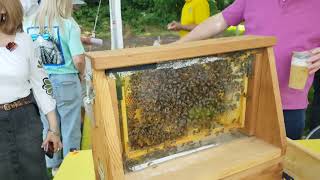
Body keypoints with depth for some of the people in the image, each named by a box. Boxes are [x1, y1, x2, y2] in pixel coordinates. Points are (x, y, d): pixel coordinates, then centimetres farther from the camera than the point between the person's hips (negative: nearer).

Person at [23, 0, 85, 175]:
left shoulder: (28, 23, 2)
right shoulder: (68, 24, -13)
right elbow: (78, 59, -18)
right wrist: (81, 75, 2)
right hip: (65, 82, -5)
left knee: (48, 127, 19)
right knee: (70, 128, 10)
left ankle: (53, 166, 35)